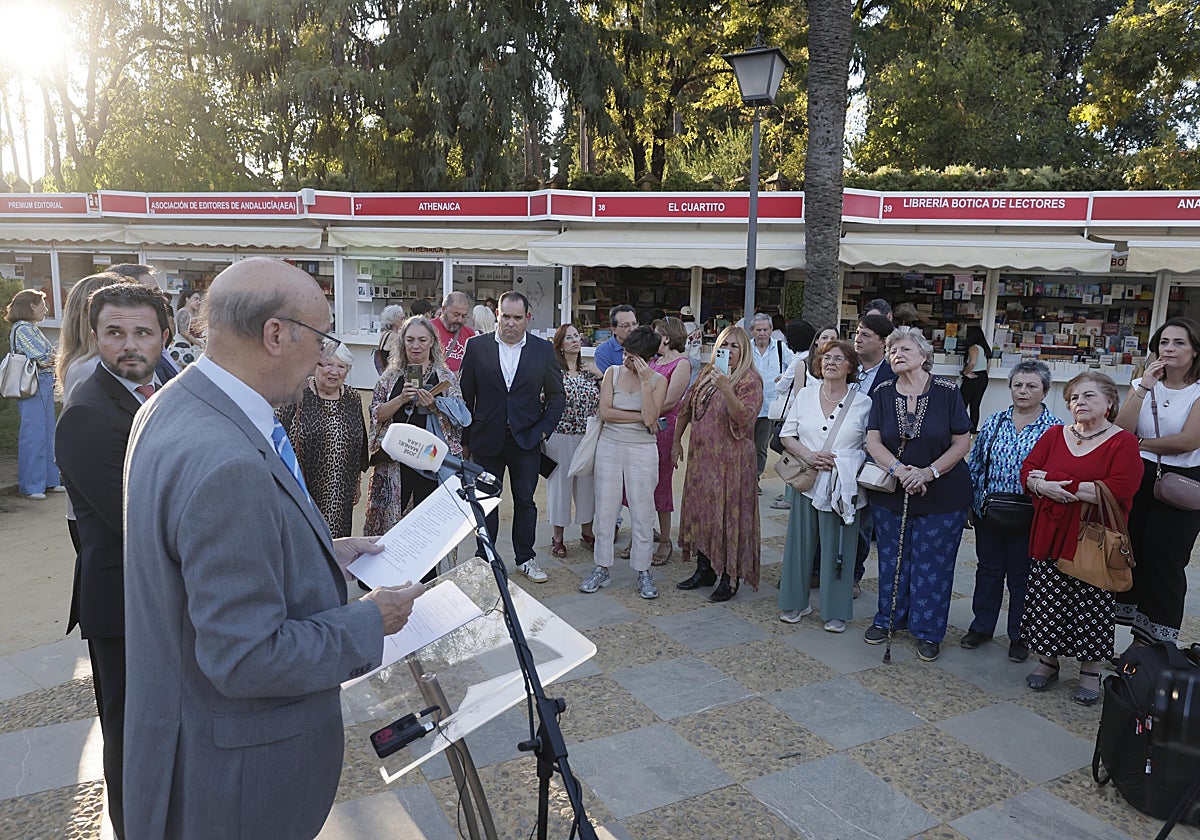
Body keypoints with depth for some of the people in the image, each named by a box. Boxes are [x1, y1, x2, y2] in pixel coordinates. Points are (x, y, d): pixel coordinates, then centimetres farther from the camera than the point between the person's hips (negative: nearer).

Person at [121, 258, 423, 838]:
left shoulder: (171, 408, -1)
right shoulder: (226, 464, -34)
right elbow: (248, 659, -30)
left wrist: (324, 554, 9)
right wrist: (369, 620, -18)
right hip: (237, 765, -9)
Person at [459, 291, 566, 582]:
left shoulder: (544, 349, 0)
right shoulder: (477, 346, -2)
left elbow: (557, 396, 7)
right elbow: (467, 395, 1)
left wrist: (544, 430, -2)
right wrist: (466, 439, 2)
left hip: (526, 440, 0)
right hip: (487, 439, 0)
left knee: (525, 501, 10)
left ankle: (525, 558, 25)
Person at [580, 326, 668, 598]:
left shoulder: (658, 380, -2)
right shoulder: (613, 372, 3)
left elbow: (650, 418, -16)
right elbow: (604, 411, -8)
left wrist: (645, 381, -18)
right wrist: (640, 417, -12)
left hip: (642, 451, -2)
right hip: (609, 446, 2)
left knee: (642, 512, 3)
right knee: (605, 508, 6)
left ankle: (643, 571, 16)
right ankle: (602, 568, 17)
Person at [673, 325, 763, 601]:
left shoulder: (750, 380, -8)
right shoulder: (708, 373, 12)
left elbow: (744, 418, -22)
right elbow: (686, 408, 19)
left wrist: (726, 388, -32)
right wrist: (677, 441, 14)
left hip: (730, 459, -7)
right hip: (701, 455, 7)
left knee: (728, 515, -2)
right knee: (701, 511, 13)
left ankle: (730, 579, 9)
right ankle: (705, 571, 26)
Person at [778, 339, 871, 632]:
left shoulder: (863, 402, -1)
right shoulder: (805, 395, 5)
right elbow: (787, 435, 6)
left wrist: (855, 466, -15)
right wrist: (808, 456, -10)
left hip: (843, 486, -2)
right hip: (807, 483, 2)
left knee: (838, 548, 5)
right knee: (801, 542, 9)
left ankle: (836, 611, 20)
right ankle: (796, 602, 24)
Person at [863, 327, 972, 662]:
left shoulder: (946, 391, -8)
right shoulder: (883, 393, 0)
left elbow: (962, 442, -7)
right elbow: (873, 441, -6)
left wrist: (929, 472, -18)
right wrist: (899, 469, -21)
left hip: (942, 495, -2)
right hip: (891, 493, 3)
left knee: (932, 564, 5)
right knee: (893, 558, 13)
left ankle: (928, 631, 20)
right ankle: (888, 618, 31)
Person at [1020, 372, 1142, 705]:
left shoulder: (1123, 442, -6)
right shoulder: (1054, 435, 9)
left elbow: (1119, 490, -19)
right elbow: (1027, 471, 5)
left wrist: (1061, 484, -18)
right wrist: (1043, 486, -18)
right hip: (1051, 537, 4)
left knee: (1092, 605, 6)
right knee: (1047, 601, 8)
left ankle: (1090, 672, 22)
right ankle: (1047, 662, 25)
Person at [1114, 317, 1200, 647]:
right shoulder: (1143, 384, 7)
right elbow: (1121, 431, -8)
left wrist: (1141, 443, -6)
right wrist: (1144, 388, -15)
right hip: (1138, 479, 4)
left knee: (1163, 561, 2)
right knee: (1127, 553, 6)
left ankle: (1151, 639, 15)